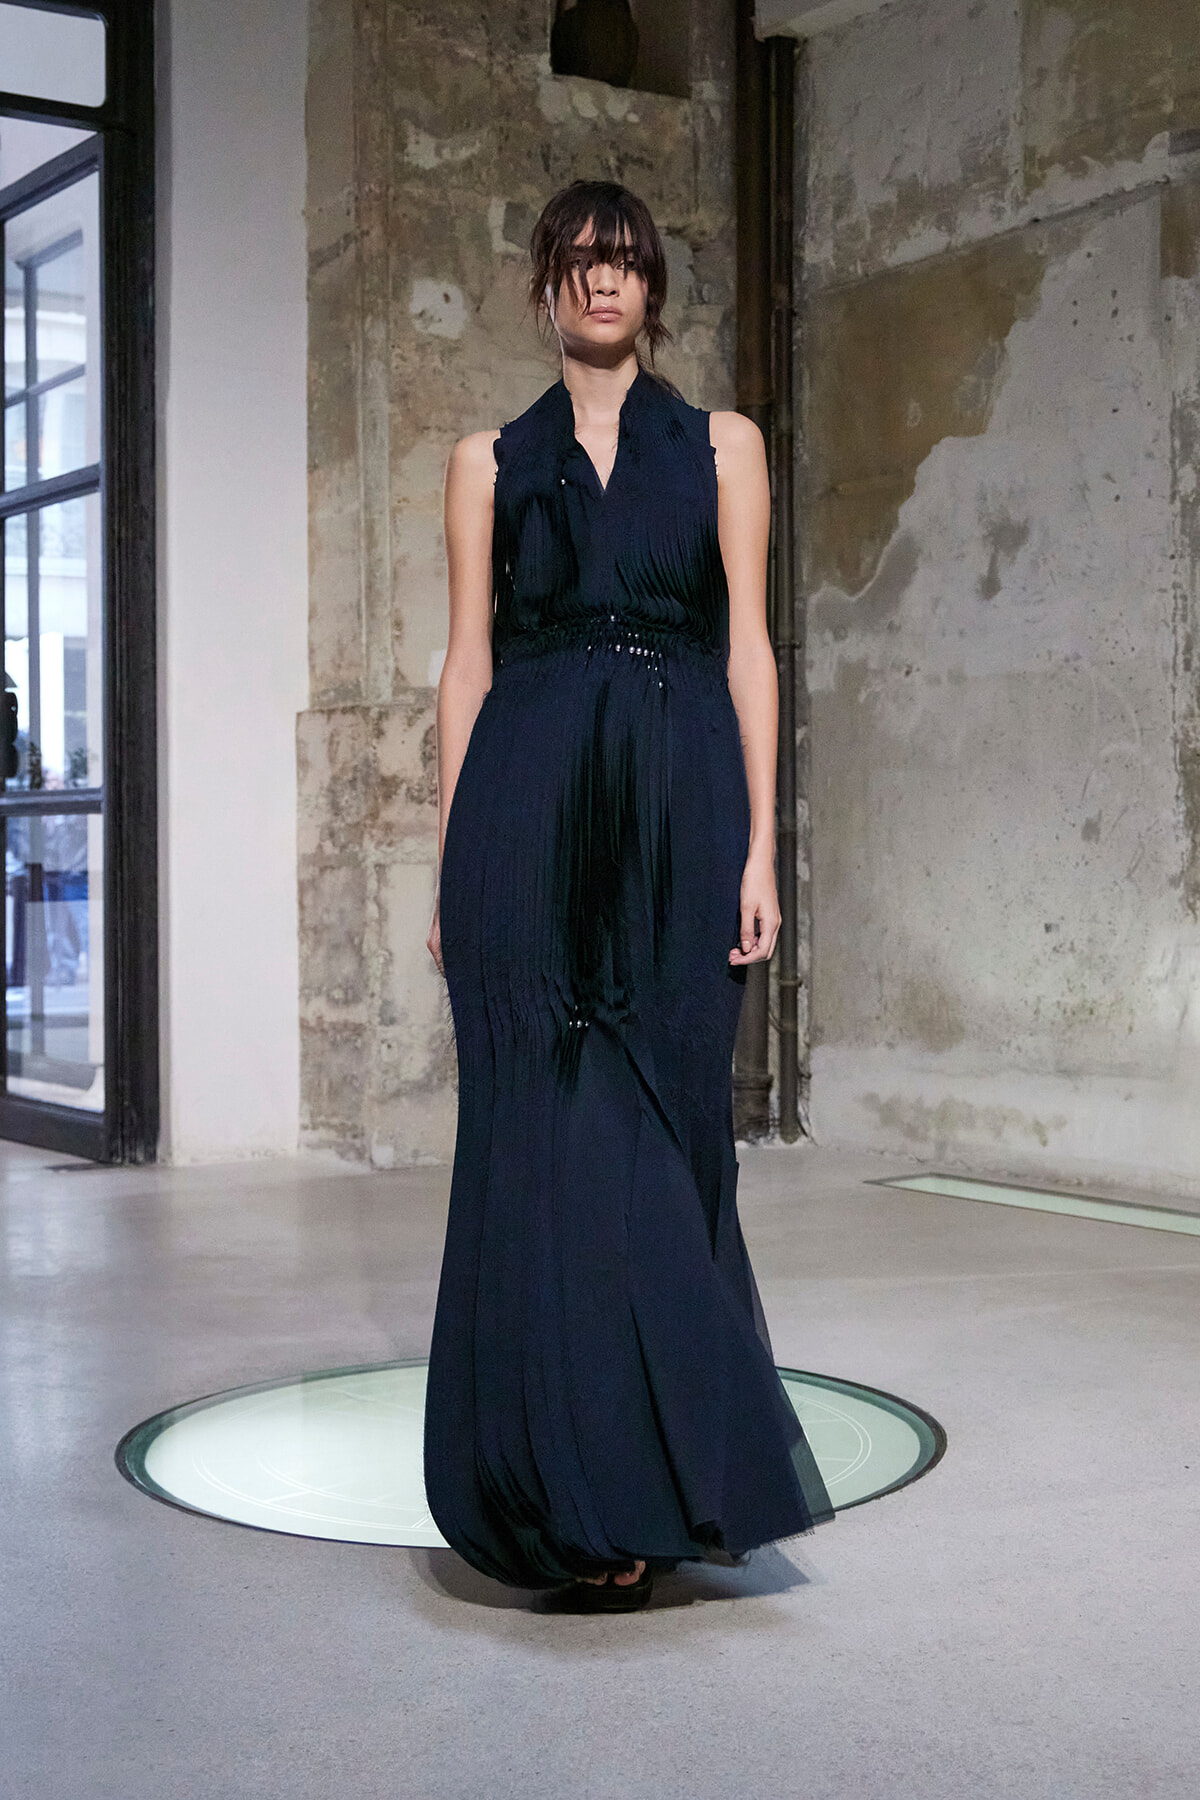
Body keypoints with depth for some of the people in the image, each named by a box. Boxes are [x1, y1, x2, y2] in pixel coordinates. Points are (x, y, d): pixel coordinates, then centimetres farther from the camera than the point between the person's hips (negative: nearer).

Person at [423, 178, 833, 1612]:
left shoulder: (720, 446, 13)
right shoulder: (492, 462, 14)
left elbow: (748, 649, 5)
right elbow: (467, 663, 9)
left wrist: (759, 846, -4)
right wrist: (449, 862, 2)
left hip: (676, 808, 0)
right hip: (529, 807, 0)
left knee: (667, 1128, 0)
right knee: (547, 1133, -4)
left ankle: (649, 1482, 12)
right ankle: (578, 1496, 3)